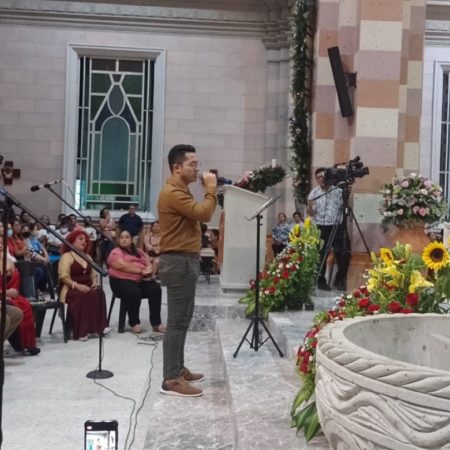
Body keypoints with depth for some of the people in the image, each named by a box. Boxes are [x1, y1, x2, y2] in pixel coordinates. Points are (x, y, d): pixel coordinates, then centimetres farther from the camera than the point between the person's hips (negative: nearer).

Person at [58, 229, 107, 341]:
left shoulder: (87, 256, 23)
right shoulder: (67, 256, -1)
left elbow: (93, 274, 19)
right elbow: (64, 277, -11)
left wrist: (95, 282, -3)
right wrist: (77, 285, -24)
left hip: (87, 287, 6)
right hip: (71, 289, -6)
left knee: (99, 292, -26)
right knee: (84, 296, -37)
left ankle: (99, 326, -26)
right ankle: (81, 331, -34)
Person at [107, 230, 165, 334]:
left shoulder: (139, 252, 22)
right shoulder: (116, 252, 3)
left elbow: (149, 264, 14)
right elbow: (124, 266, -14)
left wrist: (148, 271, -10)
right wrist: (142, 271, -15)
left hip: (142, 280, 5)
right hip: (122, 280, -5)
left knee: (155, 289, -23)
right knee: (134, 293, -35)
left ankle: (156, 322, -19)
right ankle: (134, 323, -13)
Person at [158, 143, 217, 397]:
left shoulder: (181, 192, 19)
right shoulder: (173, 192, -16)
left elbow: (201, 216, 18)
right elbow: (204, 214, -23)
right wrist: (211, 189, -12)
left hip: (185, 260, 11)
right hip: (179, 262, -11)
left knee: (182, 318, 16)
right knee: (178, 321, -9)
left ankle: (178, 369, 26)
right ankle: (171, 380, -3)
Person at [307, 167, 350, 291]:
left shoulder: (338, 190, 4)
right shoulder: (314, 193, 2)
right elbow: (311, 214, 0)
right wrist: (310, 206, -22)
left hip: (338, 227, 1)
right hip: (322, 228, -1)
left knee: (344, 253, 1)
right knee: (322, 256, 1)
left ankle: (340, 280, 18)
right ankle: (321, 281, 15)